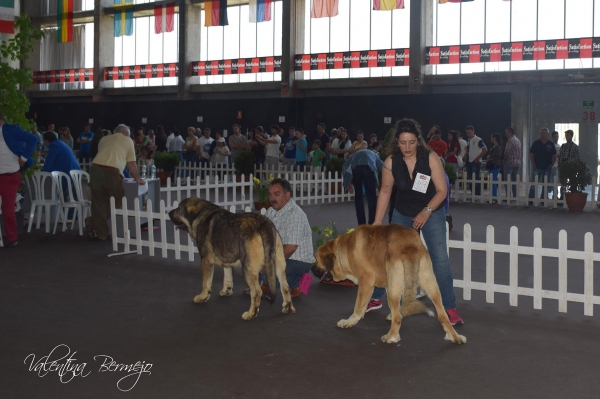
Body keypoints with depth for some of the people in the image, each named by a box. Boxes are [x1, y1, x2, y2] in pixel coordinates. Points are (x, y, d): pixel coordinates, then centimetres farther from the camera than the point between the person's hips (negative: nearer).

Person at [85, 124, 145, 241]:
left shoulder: (104, 139, 30)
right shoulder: (128, 141, 19)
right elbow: (131, 163, 18)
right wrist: (137, 179, 31)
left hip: (96, 168, 5)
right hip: (112, 171, -5)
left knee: (98, 202, 10)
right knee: (116, 201, 10)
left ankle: (101, 232, 10)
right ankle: (93, 222, 8)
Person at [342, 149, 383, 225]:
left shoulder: (356, 155, 41)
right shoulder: (374, 154, 38)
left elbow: (345, 166, 22)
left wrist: (347, 183, 23)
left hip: (355, 168, 2)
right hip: (368, 167, -2)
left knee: (358, 196, 16)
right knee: (372, 197, 5)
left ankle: (361, 224, 16)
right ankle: (372, 224, 1)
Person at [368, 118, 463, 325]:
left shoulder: (430, 158, -23)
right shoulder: (391, 162, -16)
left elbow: (442, 190, -19)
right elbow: (385, 191, -5)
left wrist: (426, 211, -32)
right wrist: (377, 222, -6)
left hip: (432, 213, -2)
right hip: (402, 214, 2)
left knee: (440, 259, -12)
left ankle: (450, 309, -5)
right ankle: (375, 299, 27)